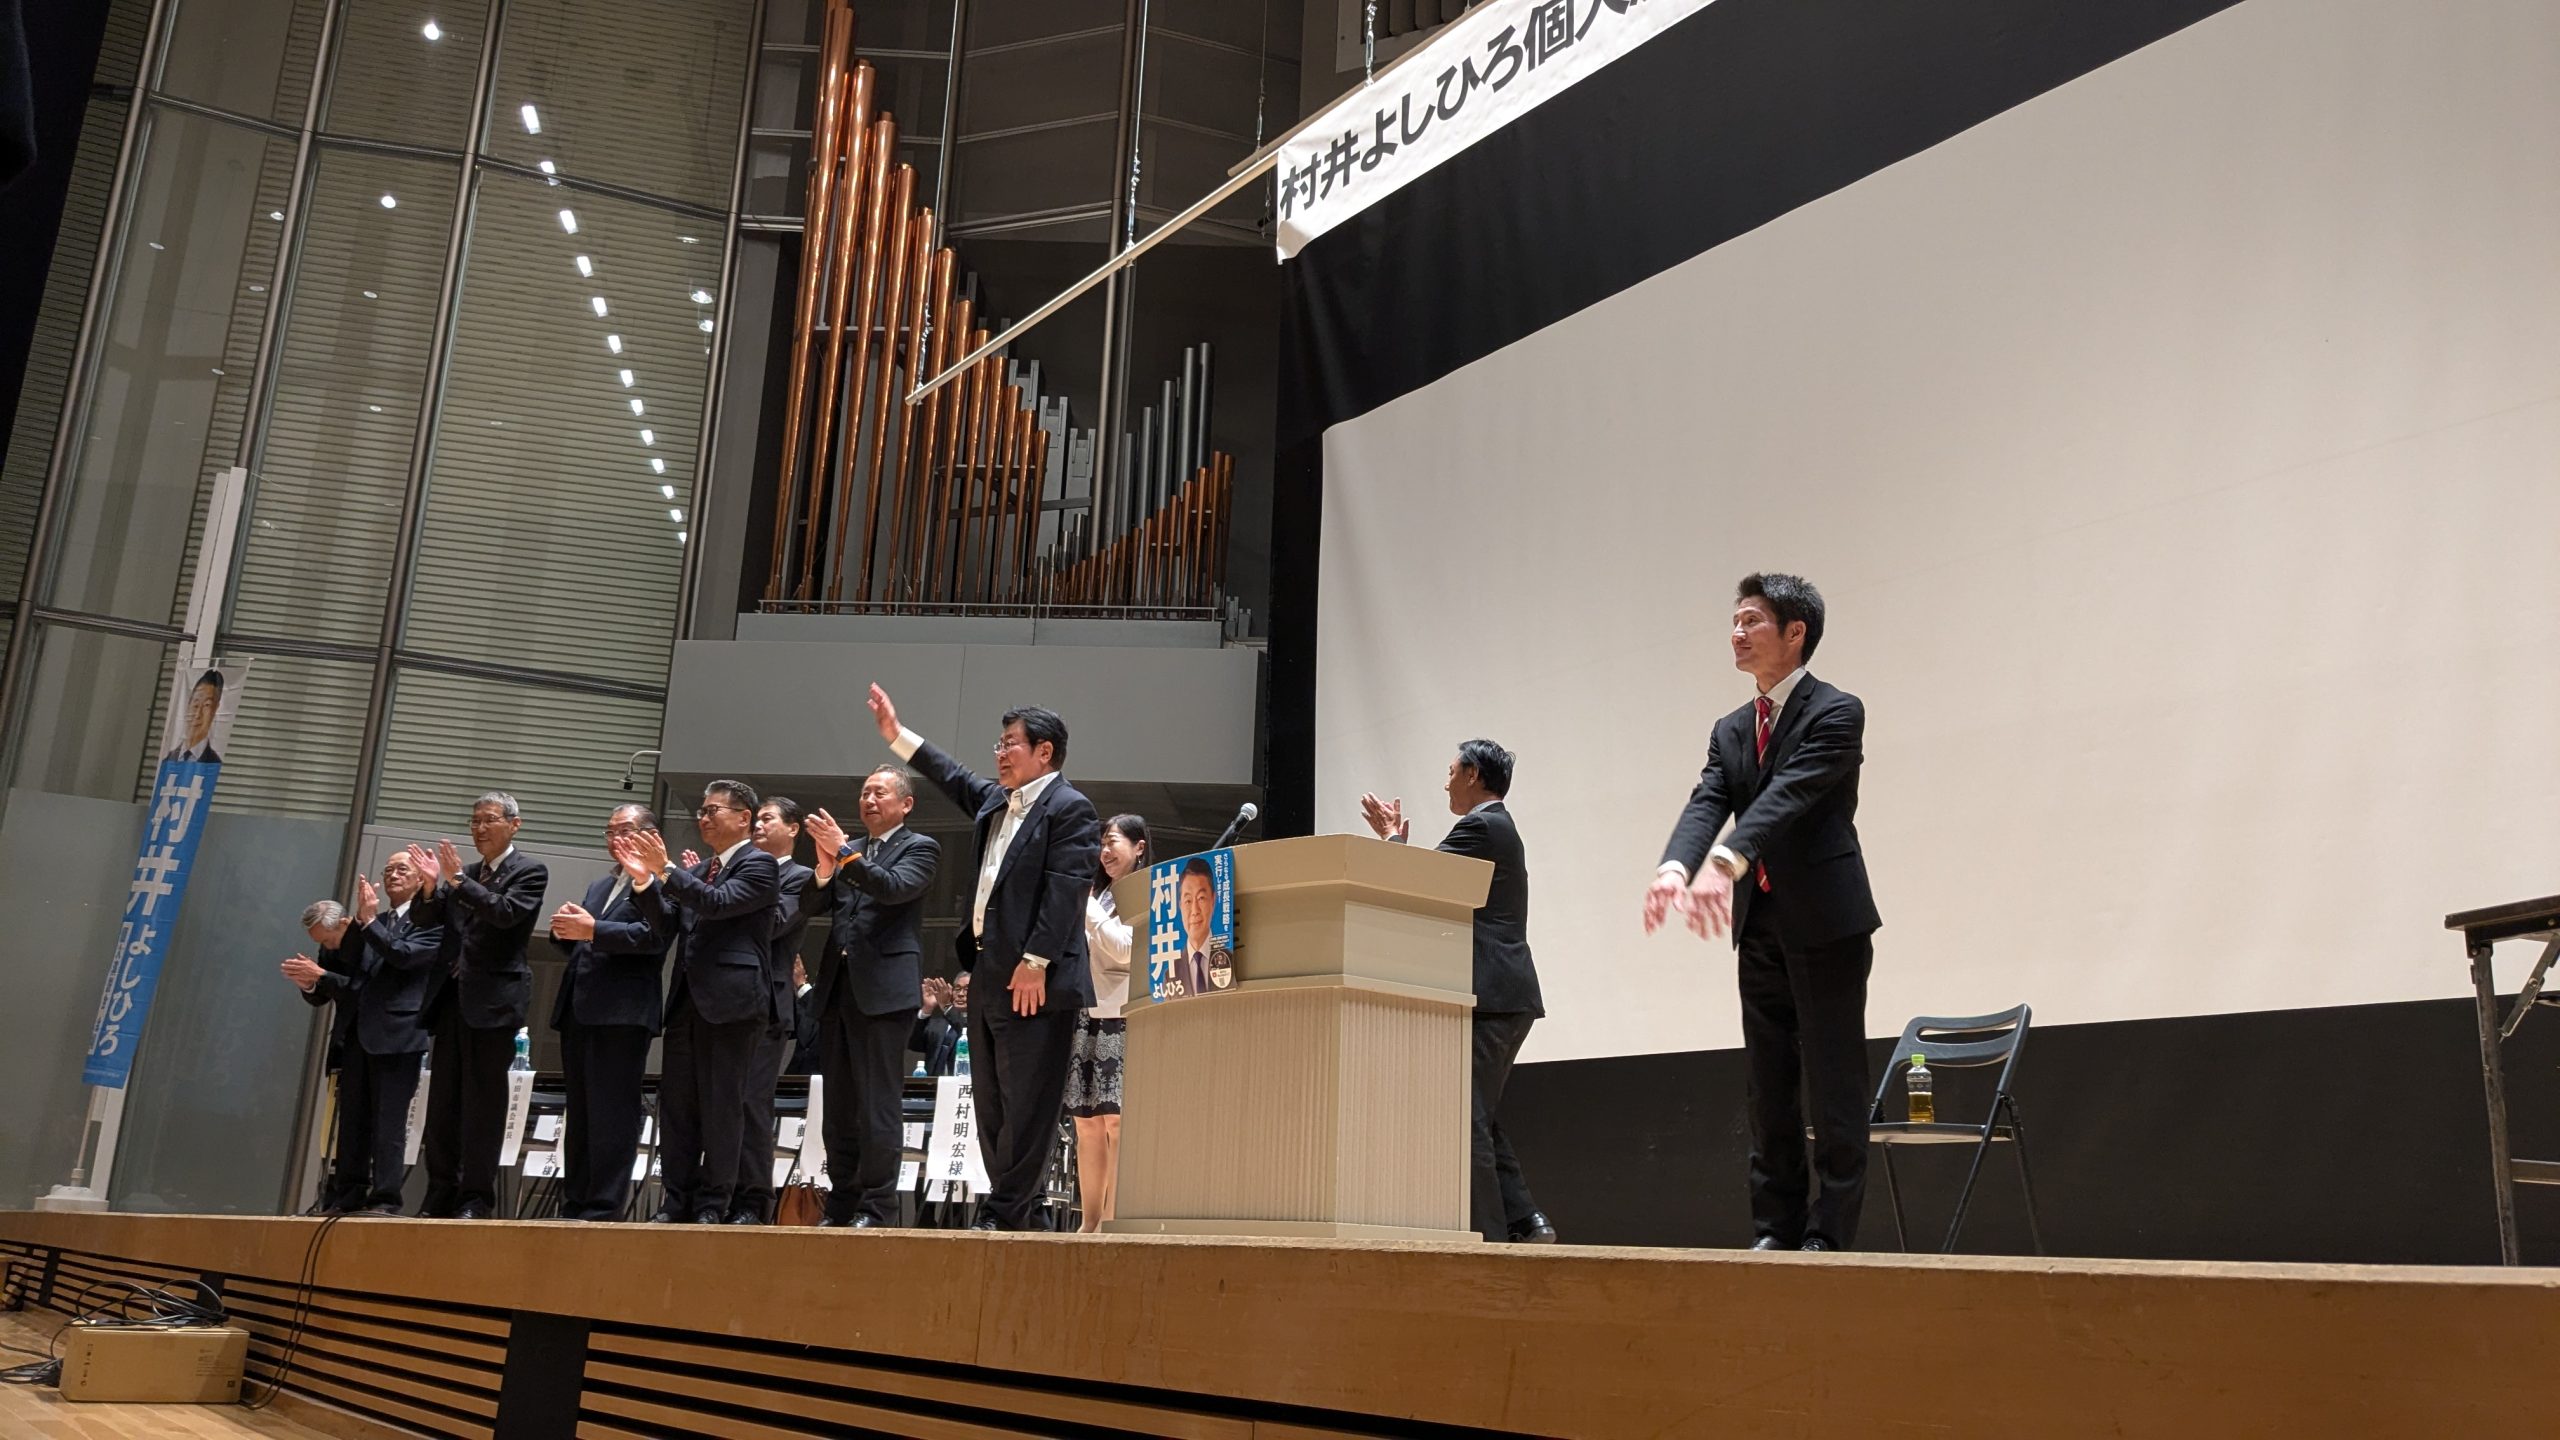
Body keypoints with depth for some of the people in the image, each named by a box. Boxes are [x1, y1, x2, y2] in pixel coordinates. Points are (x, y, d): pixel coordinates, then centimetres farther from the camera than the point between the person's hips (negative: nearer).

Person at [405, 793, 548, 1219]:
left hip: (494, 998, -7)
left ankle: (476, 1199, -1)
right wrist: (430, 886, -5)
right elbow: (429, 920, 13)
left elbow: (506, 912, -17)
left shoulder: (530, 871, -2)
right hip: (454, 995, 7)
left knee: (483, 1099, -4)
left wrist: (458, 880, -19)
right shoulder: (466, 874, 17)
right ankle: (440, 1195, 13)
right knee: (443, 1100, 8)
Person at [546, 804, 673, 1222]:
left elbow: (652, 935, -16)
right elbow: (576, 943, 24)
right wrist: (565, 928, 2)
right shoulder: (598, 885, 25)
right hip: (579, 1009, 9)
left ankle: (605, 1208, -5)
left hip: (622, 1011, -9)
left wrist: (591, 930, -20)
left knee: (612, 1114, -7)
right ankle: (574, 1205, 16)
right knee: (579, 1113, 11)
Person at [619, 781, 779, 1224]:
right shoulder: (698, 871, 20)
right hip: (687, 1000, 8)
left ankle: (712, 1204, 5)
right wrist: (644, 880, 0)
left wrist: (667, 870, -21)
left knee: (721, 1105, -2)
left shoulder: (759, 865, -4)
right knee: (675, 1103, 9)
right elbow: (670, 920, 14)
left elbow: (719, 903, -18)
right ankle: (677, 1200, 15)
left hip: (731, 1003, -8)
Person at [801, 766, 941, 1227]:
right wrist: (825, 867, -7)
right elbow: (824, 905, 11)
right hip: (837, 986, 6)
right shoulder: (849, 850, 20)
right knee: (839, 1106, 9)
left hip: (883, 988, -6)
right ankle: (841, 1205, 15)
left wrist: (843, 853, -20)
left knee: (878, 1104, -7)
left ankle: (877, 1209, -4)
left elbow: (894, 888, -15)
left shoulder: (920, 848, 3)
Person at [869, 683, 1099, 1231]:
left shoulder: (1070, 809, -8)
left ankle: (1004, 1213, -3)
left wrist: (1035, 963, -21)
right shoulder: (995, 800, 18)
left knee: (1027, 1104, -6)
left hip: (1035, 980, -10)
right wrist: (897, 734, 38)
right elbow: (953, 778, 37)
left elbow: (1063, 891, -16)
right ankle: (1012, 1205, 19)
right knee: (991, 1103, 12)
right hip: (989, 977, 10)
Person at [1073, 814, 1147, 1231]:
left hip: (1122, 1017, -7)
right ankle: (1090, 1222, 8)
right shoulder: (1102, 895, 21)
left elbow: (1128, 950, -11)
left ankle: (1111, 1221, -11)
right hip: (1088, 1013, 7)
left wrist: (1087, 910, -7)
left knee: (1116, 1119, -11)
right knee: (1087, 1122, 4)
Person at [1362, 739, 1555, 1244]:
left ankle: (1489, 1234, -8)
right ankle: (1525, 1222, 10)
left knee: (1469, 1121, -9)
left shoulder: (1480, 827, -9)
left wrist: (1394, 837, 6)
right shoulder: (1498, 828, 22)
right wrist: (1397, 838, 25)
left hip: (1489, 998, -11)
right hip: (1507, 997, 11)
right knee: (1481, 1121, 13)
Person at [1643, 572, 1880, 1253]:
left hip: (1826, 924, -7)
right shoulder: (1730, 731, 14)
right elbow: (1705, 805, -3)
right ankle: (1775, 1234, 16)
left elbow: (1788, 795, -22)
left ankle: (1827, 1237, 2)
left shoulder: (1836, 712, -6)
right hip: (1761, 933, 7)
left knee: (1832, 1094, -2)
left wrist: (1725, 863, -38)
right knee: (1770, 1096, 10)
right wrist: (1674, 867, -25)